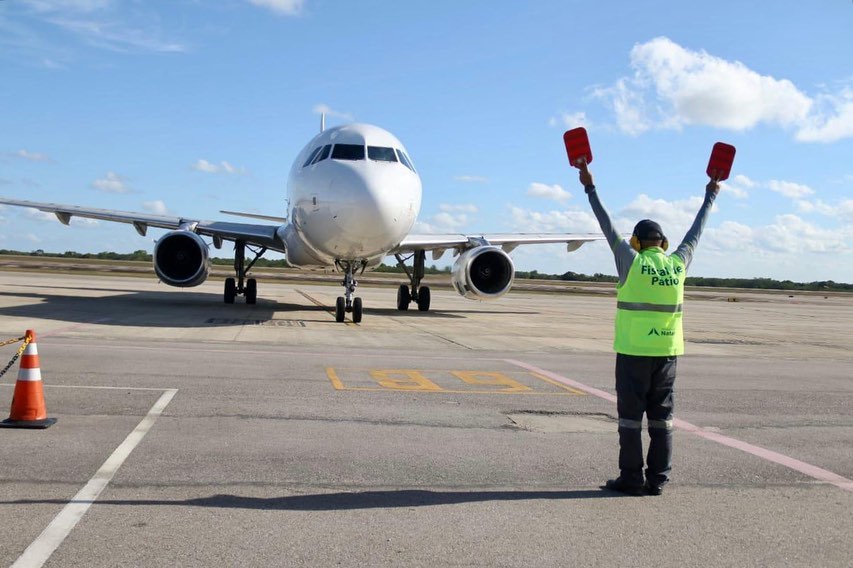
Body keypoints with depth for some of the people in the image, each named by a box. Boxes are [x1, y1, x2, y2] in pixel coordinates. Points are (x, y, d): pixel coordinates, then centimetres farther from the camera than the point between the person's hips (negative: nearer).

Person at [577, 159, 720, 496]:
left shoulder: (632, 263, -6)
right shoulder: (678, 264, 4)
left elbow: (608, 227, -3)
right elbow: (696, 231, 18)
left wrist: (590, 188, 3)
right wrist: (710, 197, 32)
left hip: (634, 352, -4)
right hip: (668, 351, 4)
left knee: (631, 416, 2)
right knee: (661, 417, 9)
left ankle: (632, 479, 4)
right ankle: (657, 480, 12)